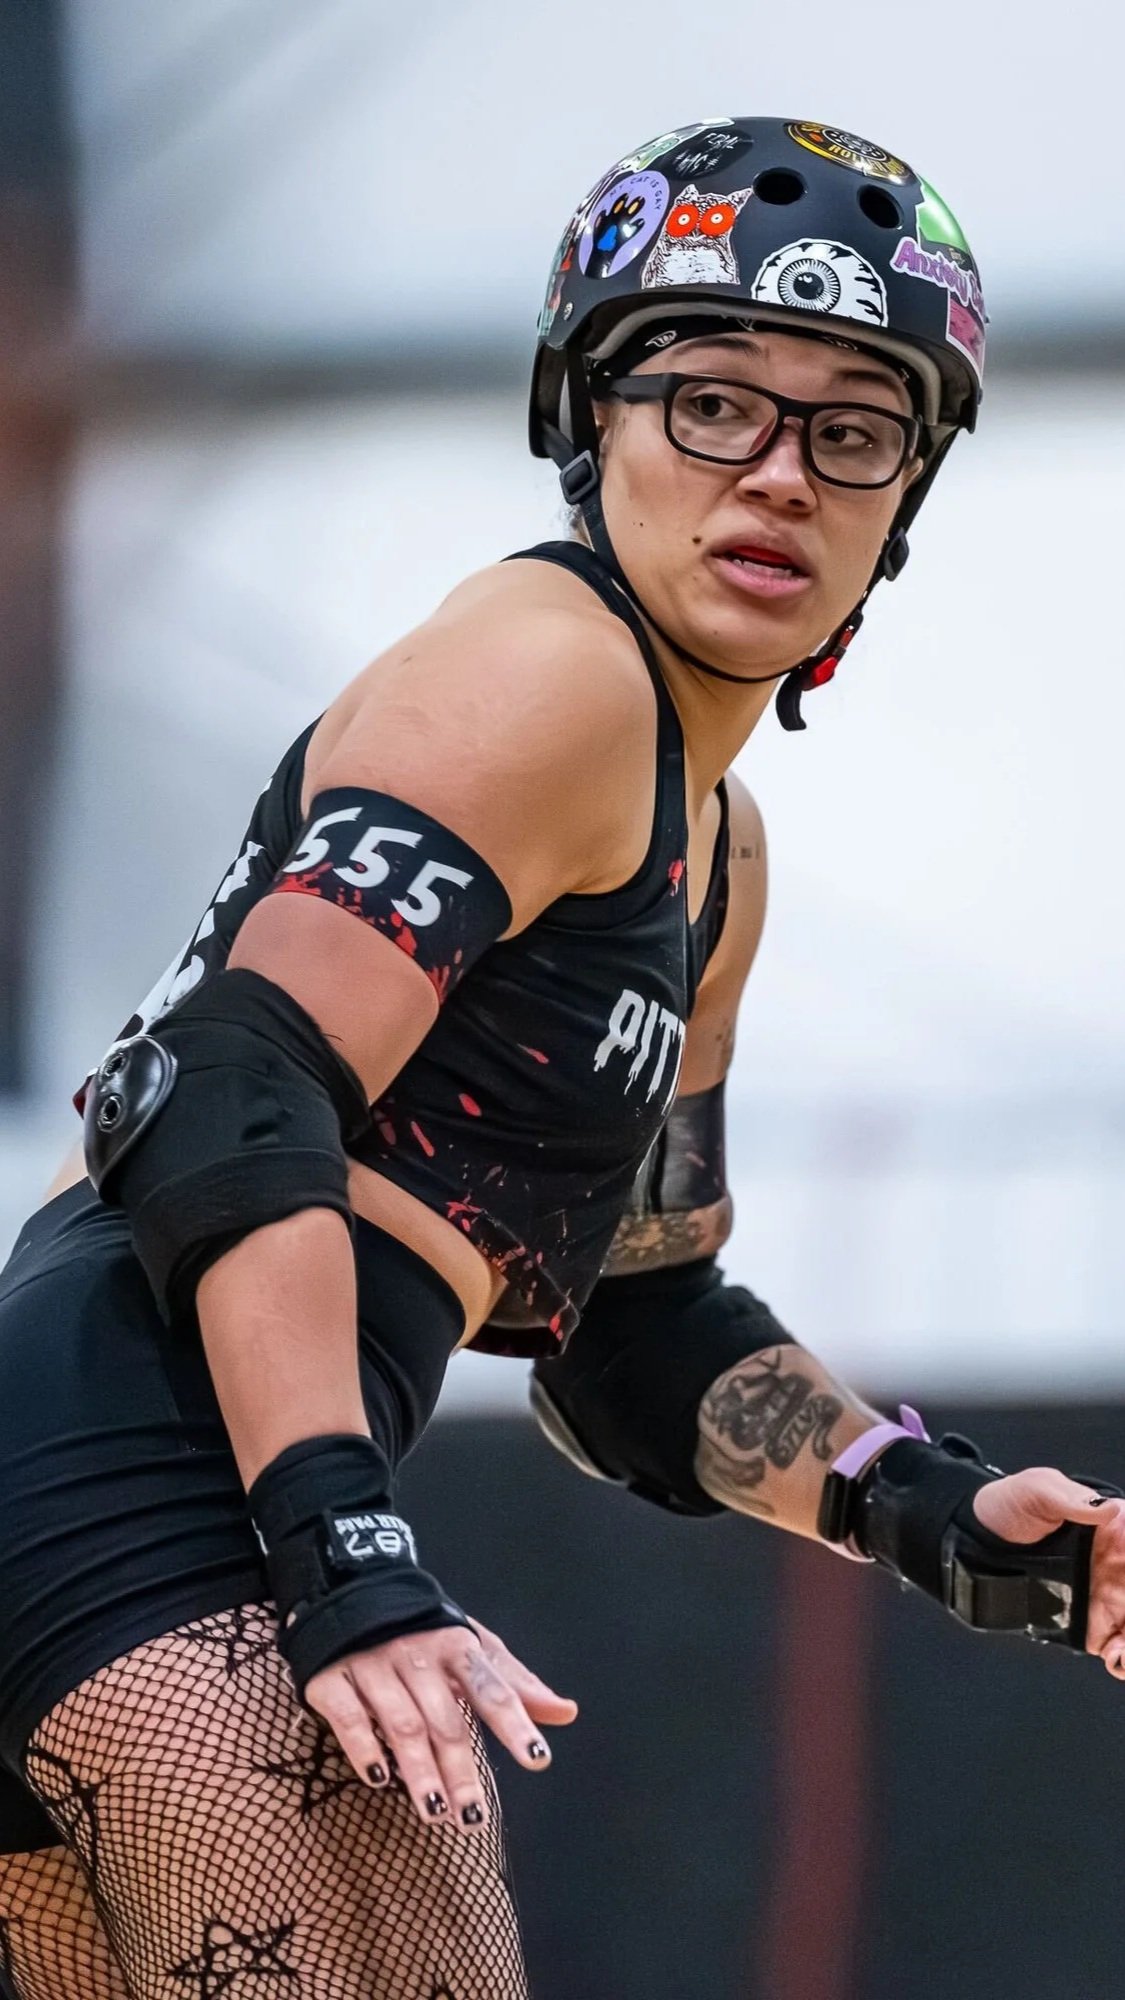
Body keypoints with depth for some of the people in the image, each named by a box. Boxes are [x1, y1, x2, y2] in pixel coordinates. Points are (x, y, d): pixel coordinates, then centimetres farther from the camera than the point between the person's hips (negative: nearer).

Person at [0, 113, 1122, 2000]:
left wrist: (936, 1517, 13)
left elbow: (628, 1327, 29)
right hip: (157, 1476, -11)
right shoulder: (548, 669, -6)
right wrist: (350, 1567, -26)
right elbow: (231, 1100, -18)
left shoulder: (711, 856, 25)